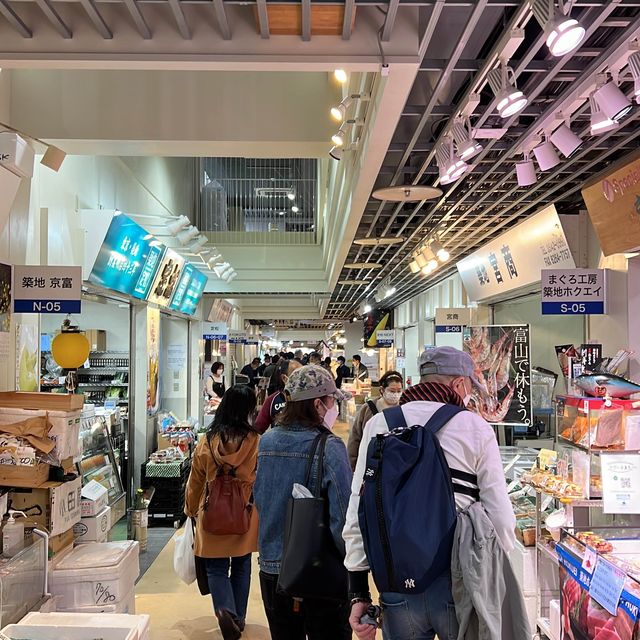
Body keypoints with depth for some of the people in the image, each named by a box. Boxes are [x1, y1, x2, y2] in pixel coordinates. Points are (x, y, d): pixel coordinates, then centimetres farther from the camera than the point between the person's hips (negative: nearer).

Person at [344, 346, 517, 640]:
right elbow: (500, 516, -5)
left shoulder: (378, 424, 0)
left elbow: (357, 512, -2)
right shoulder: (476, 428, -5)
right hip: (459, 583, -1)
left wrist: (359, 593, 5)